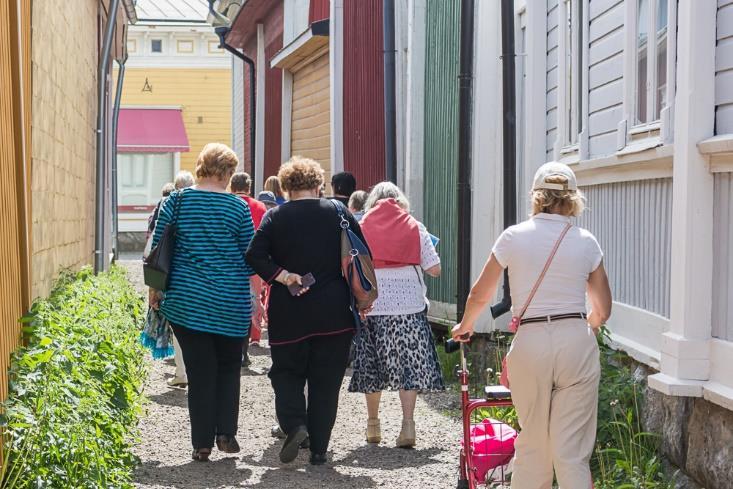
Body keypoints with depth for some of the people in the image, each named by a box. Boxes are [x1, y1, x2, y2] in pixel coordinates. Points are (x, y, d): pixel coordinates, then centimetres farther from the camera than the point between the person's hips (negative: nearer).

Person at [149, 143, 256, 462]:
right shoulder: (238, 207, -3)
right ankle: (226, 433, 6)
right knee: (229, 368, 15)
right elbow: (251, 256, 2)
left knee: (199, 371, 5)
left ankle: (202, 443, 5)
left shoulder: (177, 201, 0)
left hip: (186, 301, 1)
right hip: (231, 304, -1)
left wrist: (155, 289, 12)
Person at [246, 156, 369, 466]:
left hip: (289, 312, -1)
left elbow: (254, 256, -11)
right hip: (334, 313, 1)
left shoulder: (275, 217, 0)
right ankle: (318, 450, 8)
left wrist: (282, 276, -10)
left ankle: (294, 424, -12)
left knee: (286, 371, 13)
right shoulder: (339, 213, 2)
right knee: (326, 381, 7)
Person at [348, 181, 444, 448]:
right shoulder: (415, 227, 5)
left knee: (372, 365, 12)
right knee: (409, 364, 2)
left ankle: (373, 423, 22)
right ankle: (408, 424, -9)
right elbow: (434, 269, 1)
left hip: (371, 306, 1)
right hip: (410, 305, -1)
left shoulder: (361, 228, 5)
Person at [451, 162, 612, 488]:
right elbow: (602, 311, 10)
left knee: (532, 445, 14)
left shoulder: (514, 237, 1)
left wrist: (465, 326, 29)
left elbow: (479, 295, 9)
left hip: (529, 342, 0)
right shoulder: (586, 242, 3)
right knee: (573, 452, 2)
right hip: (576, 343, 0)